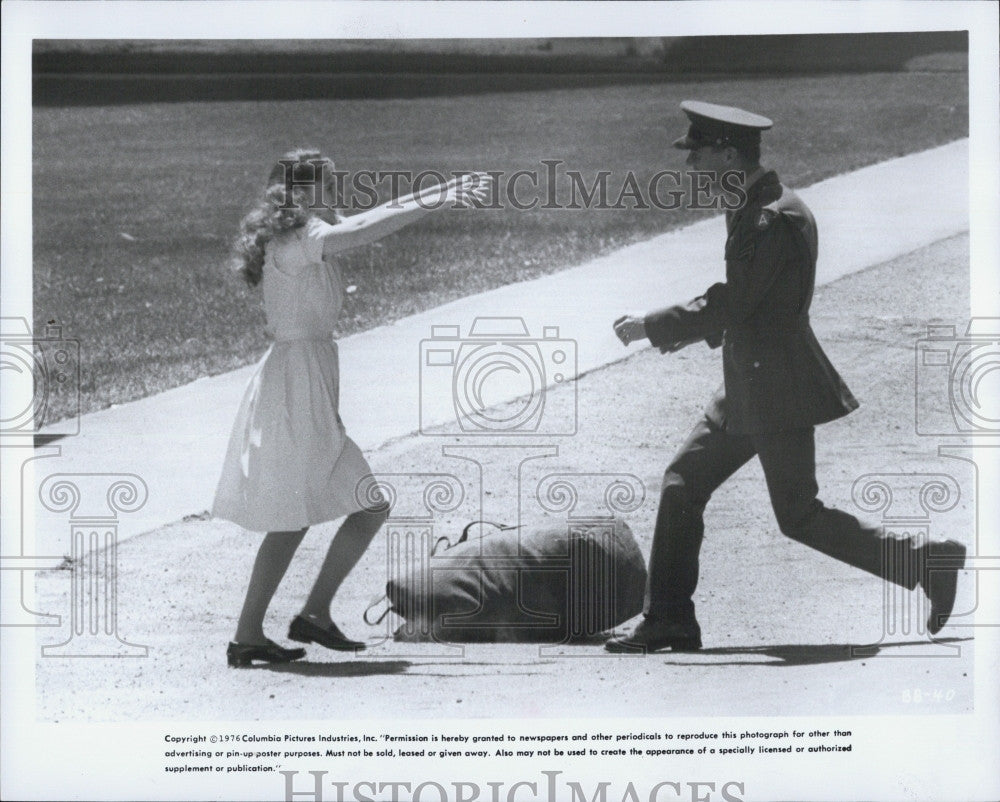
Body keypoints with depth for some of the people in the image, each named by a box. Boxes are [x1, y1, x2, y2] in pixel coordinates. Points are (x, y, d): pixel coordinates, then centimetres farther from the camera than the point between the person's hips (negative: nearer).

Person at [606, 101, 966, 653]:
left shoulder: (778, 218, -20)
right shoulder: (749, 210, 11)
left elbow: (729, 306, -21)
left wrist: (649, 328, -12)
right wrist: (664, 328, 9)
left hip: (779, 389, -10)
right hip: (747, 388, 10)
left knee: (799, 518, -5)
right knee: (682, 485, 8)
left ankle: (925, 563, 6)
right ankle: (668, 623, 14)